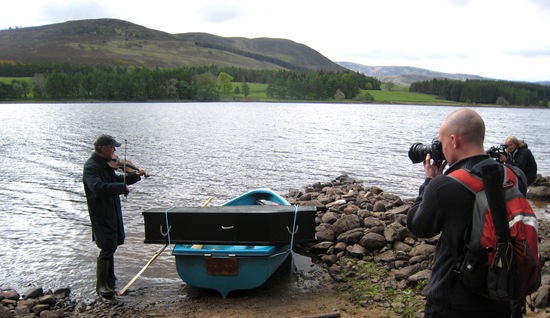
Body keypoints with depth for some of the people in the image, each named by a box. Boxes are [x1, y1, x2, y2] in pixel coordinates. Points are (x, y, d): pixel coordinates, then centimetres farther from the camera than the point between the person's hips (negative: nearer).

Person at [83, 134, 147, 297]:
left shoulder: (106, 164, 7)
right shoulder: (91, 167, -21)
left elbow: (116, 180, 21)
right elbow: (98, 188, -37)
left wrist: (135, 175, 6)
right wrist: (122, 187, -30)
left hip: (112, 212, 10)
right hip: (101, 214, -10)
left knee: (112, 245, 20)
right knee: (107, 247, -9)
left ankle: (109, 278, 37)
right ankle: (101, 285, 3)